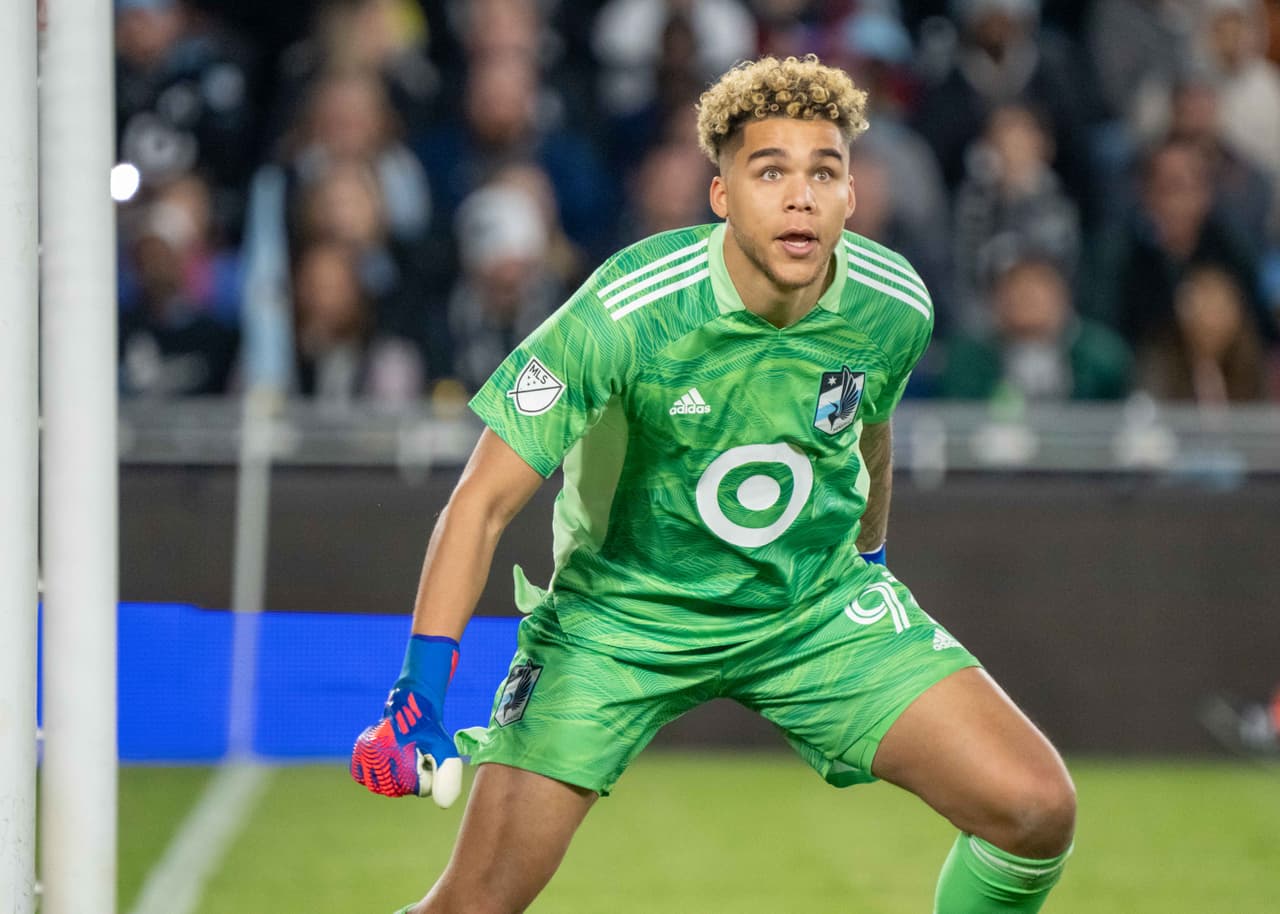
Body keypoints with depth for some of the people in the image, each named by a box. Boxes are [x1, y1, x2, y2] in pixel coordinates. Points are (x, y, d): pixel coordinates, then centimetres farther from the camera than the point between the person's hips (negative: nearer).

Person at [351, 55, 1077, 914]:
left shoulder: (895, 308, -13)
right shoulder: (629, 312, -26)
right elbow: (484, 502, -23)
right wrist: (420, 694, -30)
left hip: (818, 604, 3)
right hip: (620, 611, -3)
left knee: (1036, 809, -14)